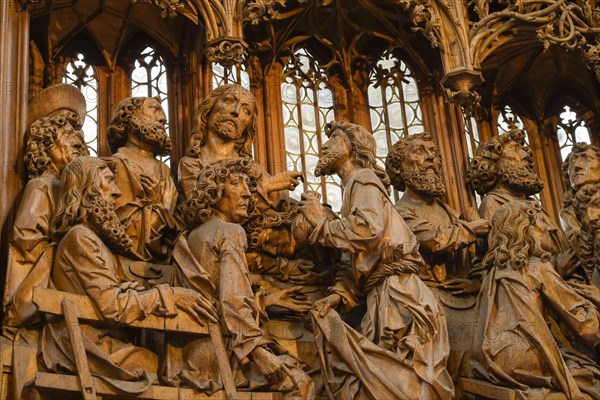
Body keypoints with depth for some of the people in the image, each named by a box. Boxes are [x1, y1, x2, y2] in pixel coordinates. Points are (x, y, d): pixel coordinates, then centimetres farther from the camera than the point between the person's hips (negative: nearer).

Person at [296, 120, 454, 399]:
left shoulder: (363, 178, 3)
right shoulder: (354, 188, 27)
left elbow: (369, 228, -18)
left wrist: (321, 222, -3)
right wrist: (343, 294, 7)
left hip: (397, 296, -8)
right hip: (382, 298, 8)